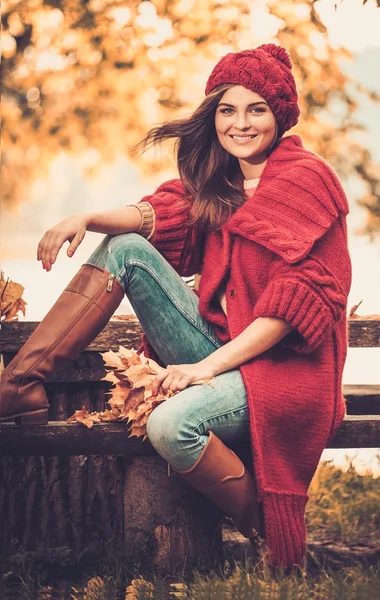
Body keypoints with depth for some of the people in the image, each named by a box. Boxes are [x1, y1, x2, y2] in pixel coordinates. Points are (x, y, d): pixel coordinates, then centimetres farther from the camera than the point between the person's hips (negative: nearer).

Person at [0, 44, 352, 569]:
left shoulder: (307, 179, -7)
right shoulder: (216, 179, 15)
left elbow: (300, 294, -16)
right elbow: (161, 215, -2)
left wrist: (211, 365, -21)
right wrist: (87, 219, -22)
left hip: (280, 363, -7)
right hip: (219, 349, 7)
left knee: (172, 423, -34)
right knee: (126, 249, -6)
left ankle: (267, 533, -11)